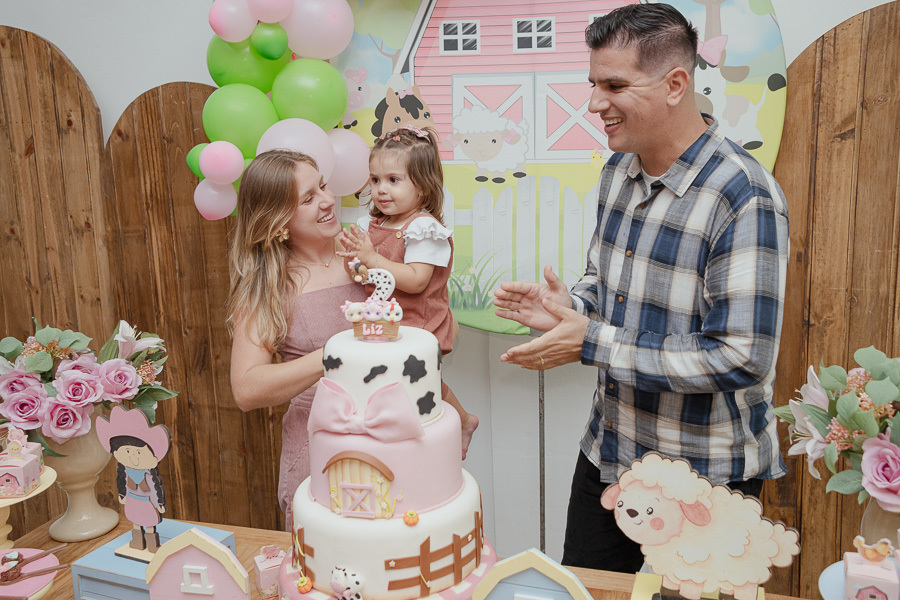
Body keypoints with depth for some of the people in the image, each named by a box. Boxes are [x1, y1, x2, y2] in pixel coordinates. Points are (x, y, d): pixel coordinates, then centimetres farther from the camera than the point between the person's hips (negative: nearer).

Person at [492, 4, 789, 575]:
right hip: (607, 456, 7)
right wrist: (570, 307, -8)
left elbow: (741, 360, -27)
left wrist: (592, 343, -25)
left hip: (703, 478, -7)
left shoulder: (744, 199, -24)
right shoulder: (618, 171, 1)